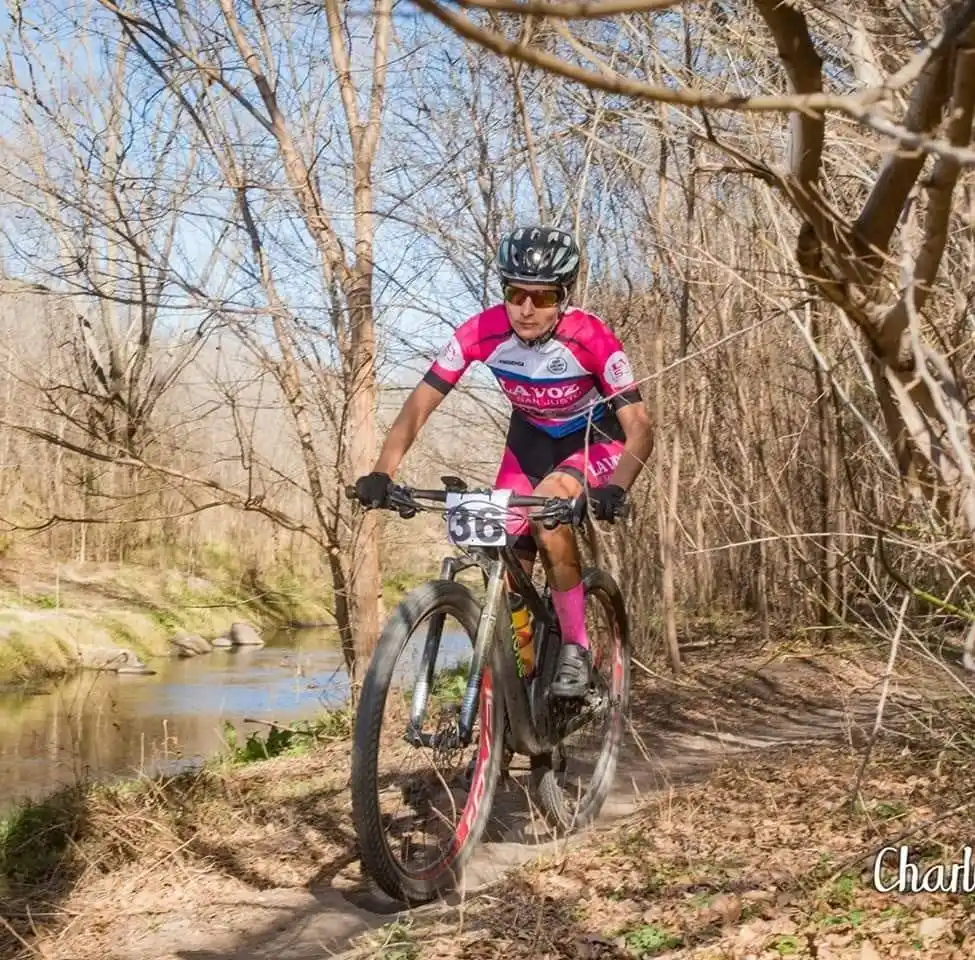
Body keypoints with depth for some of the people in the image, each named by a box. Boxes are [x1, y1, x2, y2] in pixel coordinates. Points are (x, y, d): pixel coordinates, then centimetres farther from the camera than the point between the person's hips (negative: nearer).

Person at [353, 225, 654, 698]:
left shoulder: (590, 339, -31)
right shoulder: (481, 332, -25)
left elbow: (639, 428, -31)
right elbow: (418, 407, -22)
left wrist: (615, 489, -49)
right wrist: (381, 474, -36)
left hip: (595, 438, -4)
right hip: (531, 436, 4)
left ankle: (575, 648, -17)